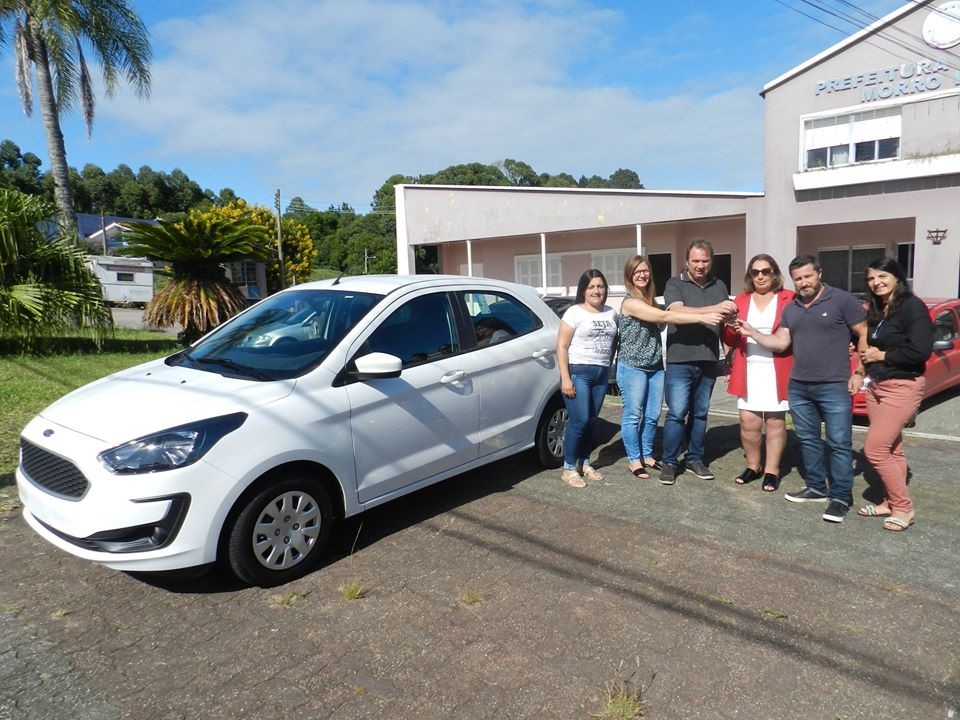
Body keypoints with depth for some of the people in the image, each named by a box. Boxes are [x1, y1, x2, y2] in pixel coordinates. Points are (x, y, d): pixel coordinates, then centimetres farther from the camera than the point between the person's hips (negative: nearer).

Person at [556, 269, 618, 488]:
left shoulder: (611, 313, 11)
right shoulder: (574, 312, -5)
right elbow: (561, 347, -9)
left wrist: (609, 367, 8)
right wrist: (565, 378, -15)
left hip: (601, 374, 5)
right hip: (578, 372, -5)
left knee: (591, 422, 9)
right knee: (579, 421, -9)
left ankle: (584, 463, 23)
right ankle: (569, 468, 3)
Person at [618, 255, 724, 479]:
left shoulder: (650, 300, 13)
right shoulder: (630, 302, -16)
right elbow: (665, 316, -24)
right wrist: (702, 317, -29)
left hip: (655, 367, 8)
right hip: (632, 368, -8)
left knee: (652, 416, 11)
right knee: (633, 415, 2)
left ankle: (647, 455, 26)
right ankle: (634, 460, 15)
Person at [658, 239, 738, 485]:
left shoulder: (719, 286, 11)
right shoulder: (675, 284, -2)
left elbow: (727, 321, 19)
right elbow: (677, 312, -20)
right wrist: (713, 309, -30)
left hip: (708, 361, 4)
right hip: (680, 361, -4)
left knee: (700, 413, 12)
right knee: (677, 413, -4)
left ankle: (695, 460, 23)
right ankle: (669, 462, 7)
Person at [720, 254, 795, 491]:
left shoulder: (789, 299, 2)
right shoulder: (741, 301, 11)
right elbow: (730, 341, 9)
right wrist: (730, 326, -11)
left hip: (777, 372, -2)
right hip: (748, 371, 2)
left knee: (775, 422, 3)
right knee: (748, 421, 1)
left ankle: (772, 470, 13)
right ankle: (752, 466, 19)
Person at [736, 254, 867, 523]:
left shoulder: (843, 300, -6)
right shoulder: (790, 309, 12)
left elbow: (864, 335, -4)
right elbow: (780, 342, 11)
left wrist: (859, 372, -9)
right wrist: (752, 332, -2)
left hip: (834, 386, -6)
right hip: (798, 387, 6)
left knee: (839, 443, -1)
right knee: (808, 440, 14)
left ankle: (841, 496, 8)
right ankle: (817, 488, 27)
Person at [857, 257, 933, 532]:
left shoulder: (912, 306, -14)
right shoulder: (876, 310, 12)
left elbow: (920, 351, -23)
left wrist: (881, 356, -13)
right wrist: (864, 352, 0)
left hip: (902, 388, -8)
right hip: (876, 386, 8)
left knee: (874, 449, -9)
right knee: (891, 450, 13)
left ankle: (903, 508, 5)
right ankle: (891, 503, 22)